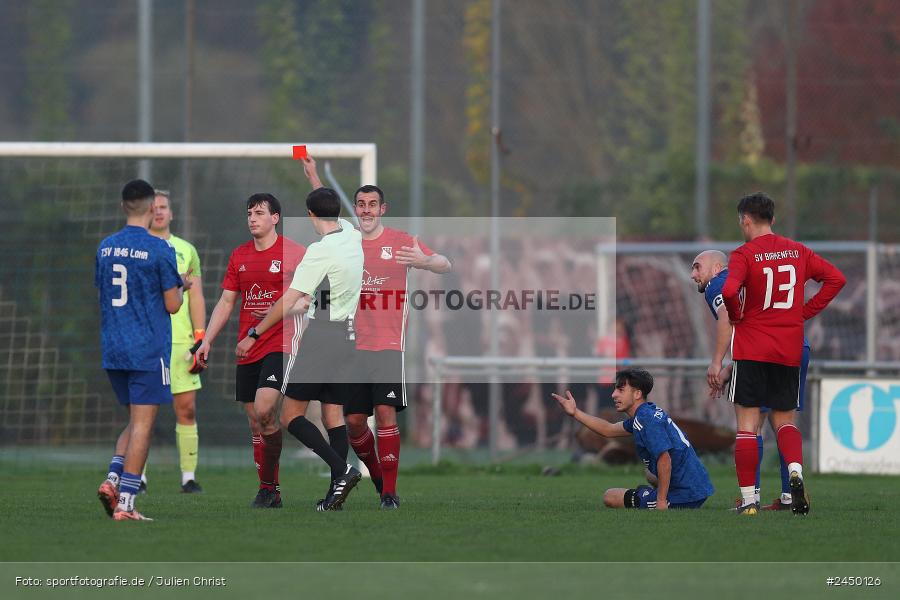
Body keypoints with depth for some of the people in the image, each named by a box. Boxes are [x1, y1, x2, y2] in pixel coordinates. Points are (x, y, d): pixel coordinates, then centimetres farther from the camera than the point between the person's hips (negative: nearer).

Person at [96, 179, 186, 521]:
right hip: (148, 351, -6)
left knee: (135, 422, 18)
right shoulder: (159, 250, -11)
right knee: (142, 426, -2)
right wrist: (181, 288, 13)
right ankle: (125, 504, -7)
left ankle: (112, 479, -2)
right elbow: (172, 304, -9)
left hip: (112, 351, 6)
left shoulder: (105, 248, 7)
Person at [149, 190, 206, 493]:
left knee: (187, 409, -2)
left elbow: (196, 297, 12)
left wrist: (200, 339, 3)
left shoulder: (186, 251, 13)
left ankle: (189, 477, 1)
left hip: (180, 340, 2)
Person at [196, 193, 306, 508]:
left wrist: (279, 312, -15)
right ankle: (270, 492, 13)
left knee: (264, 410, -21)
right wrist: (207, 340, 9)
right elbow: (226, 301, 16)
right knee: (255, 421, 5)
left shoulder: (293, 252, -3)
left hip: (280, 345, -6)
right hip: (247, 349, 6)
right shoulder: (239, 255, 12)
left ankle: (268, 486, -6)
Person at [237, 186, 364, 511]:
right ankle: (337, 490, 3)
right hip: (349, 336, 8)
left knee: (291, 416, -4)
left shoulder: (320, 251, -17)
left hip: (321, 336, -8)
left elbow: (288, 300, -19)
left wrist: (254, 334, -12)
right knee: (334, 415, 9)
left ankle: (342, 470, -19)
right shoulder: (353, 236, 5)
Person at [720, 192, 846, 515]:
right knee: (784, 420, 15)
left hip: (751, 350, -4)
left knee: (747, 425, 2)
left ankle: (748, 499, -2)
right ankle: (795, 471, -13)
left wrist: (736, 317, -6)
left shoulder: (743, 255, -9)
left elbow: (729, 291, -26)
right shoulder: (797, 251, 6)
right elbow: (836, 278, 7)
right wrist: (806, 312, 9)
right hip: (790, 352, 4)